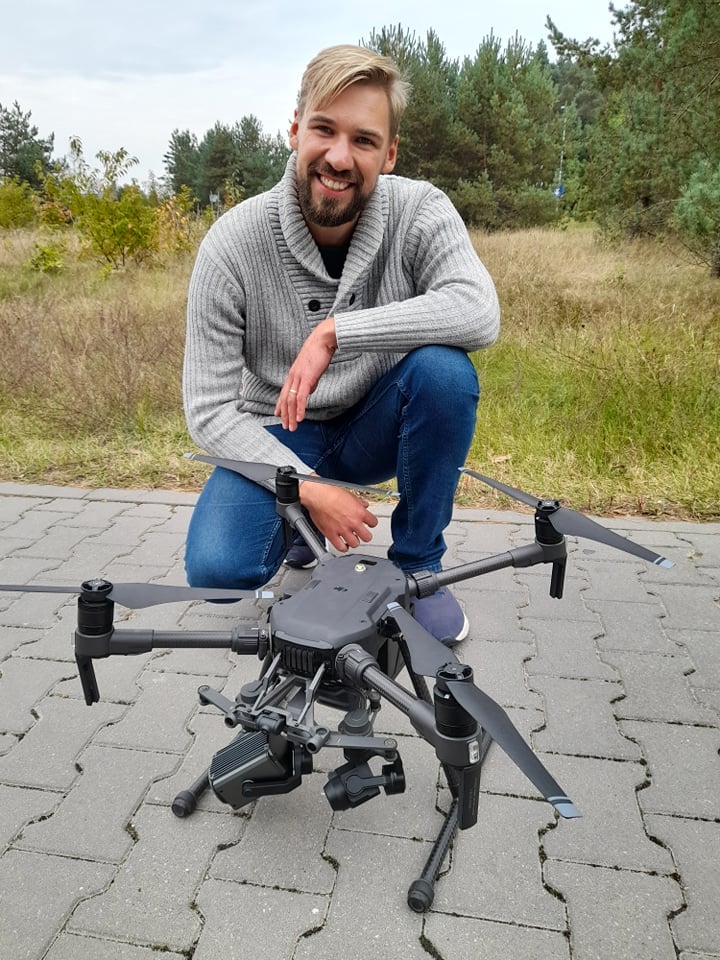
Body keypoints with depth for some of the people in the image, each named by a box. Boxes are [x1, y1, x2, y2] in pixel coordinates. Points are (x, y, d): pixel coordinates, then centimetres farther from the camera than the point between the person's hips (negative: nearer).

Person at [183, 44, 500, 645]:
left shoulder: (420, 211, -16)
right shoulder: (232, 245, -19)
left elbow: (479, 312, -35)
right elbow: (209, 408, -17)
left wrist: (336, 332, -38)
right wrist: (307, 488, -27)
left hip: (378, 427, 1)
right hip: (280, 436, 0)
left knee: (443, 369, -31)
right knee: (217, 570, -25)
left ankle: (418, 566, -8)